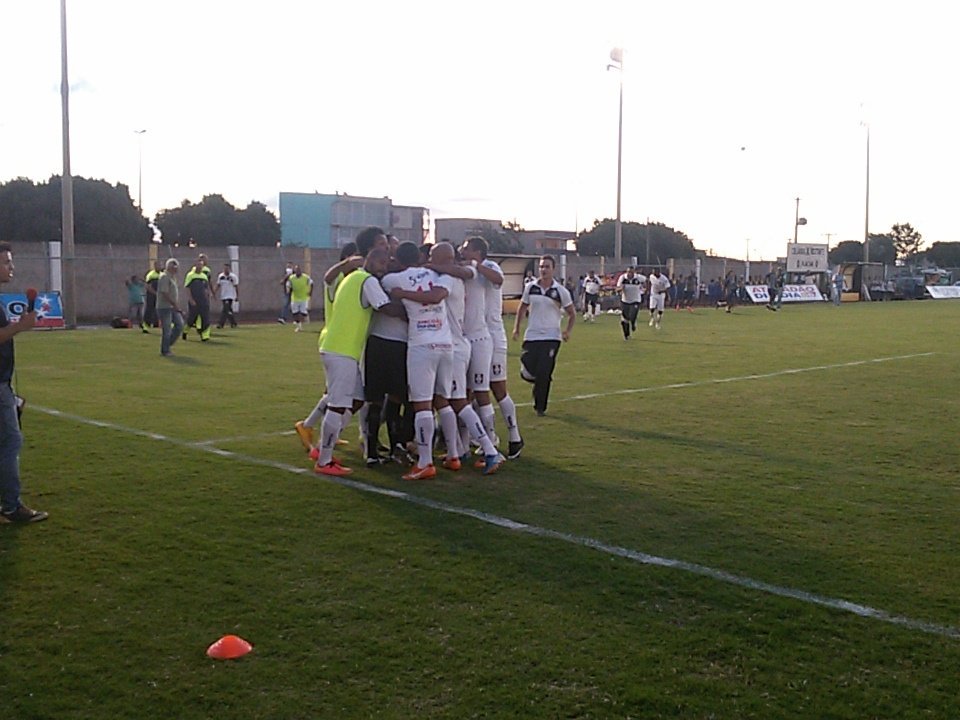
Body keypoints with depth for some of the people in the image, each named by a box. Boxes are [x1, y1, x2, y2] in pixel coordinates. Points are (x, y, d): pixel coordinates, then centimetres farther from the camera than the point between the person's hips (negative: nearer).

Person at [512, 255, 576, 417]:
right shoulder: (530, 288, 3)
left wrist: (568, 331, -5)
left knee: (544, 373, -8)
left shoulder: (560, 291, -3)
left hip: (551, 337, -2)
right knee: (527, 372, -5)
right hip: (531, 336, 2)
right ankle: (540, 384, 31)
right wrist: (517, 327, 11)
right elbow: (523, 308, 17)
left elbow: (572, 313, 8)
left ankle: (540, 407, 8)